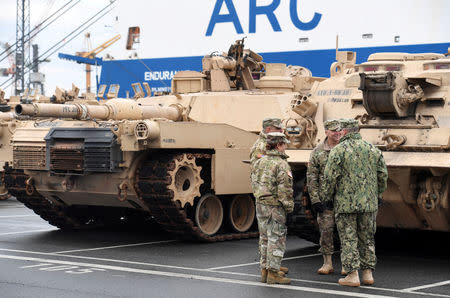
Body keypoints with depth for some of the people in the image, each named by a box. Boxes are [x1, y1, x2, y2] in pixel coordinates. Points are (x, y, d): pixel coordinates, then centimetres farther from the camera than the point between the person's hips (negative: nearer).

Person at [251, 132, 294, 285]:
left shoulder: (259, 162, 8)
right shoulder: (281, 164, -15)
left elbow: (254, 183, 14)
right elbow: (284, 189, -17)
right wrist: (289, 206, -7)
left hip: (260, 204, 8)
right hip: (275, 206, -7)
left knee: (264, 238, 16)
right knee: (276, 239, -1)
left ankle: (265, 269, 22)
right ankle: (273, 273, 0)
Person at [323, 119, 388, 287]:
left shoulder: (338, 150, -7)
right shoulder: (373, 150, 7)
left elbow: (330, 176, -11)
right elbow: (383, 175, 9)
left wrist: (328, 196, 3)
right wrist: (378, 194, 20)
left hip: (345, 203, -4)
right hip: (369, 203, 4)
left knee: (348, 239, 1)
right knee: (367, 239, 13)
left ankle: (352, 275, -1)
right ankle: (368, 273, 15)